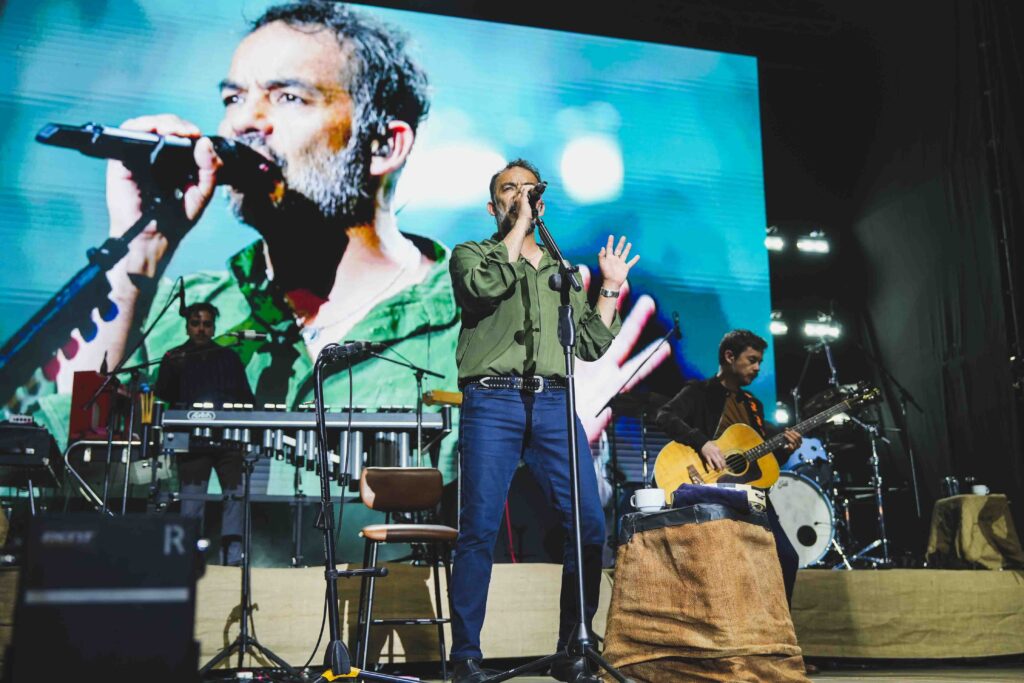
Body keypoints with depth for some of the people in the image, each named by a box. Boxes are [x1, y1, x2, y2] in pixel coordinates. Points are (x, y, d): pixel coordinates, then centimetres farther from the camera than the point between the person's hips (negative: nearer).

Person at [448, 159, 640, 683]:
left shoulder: (562, 271, 27)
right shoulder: (471, 254, 15)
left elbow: (591, 346, 21)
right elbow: (486, 285, -11)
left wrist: (611, 289, 15)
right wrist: (518, 227, -2)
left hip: (554, 403, 4)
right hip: (492, 402, -3)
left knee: (589, 523, -7)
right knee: (480, 528, -8)